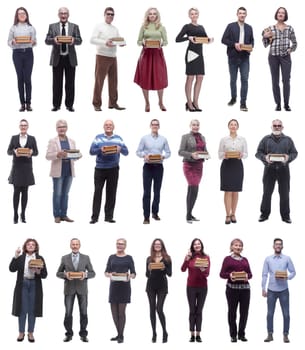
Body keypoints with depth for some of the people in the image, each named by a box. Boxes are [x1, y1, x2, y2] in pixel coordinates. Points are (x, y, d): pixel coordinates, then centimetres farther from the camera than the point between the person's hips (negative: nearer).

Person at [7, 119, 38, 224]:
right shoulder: (14, 138, 6)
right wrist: (14, 152, -17)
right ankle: (15, 215, 0)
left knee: (25, 191, 4)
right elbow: (8, 151, 4)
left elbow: (36, 152, 5)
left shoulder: (32, 138, 6)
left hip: (27, 168, 1)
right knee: (16, 191, -3)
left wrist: (31, 153, -16)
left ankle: (23, 214, 10)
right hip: (17, 167, -1)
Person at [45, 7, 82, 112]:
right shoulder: (52, 26, 7)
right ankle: (56, 105, 9)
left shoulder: (74, 27, 7)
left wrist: (74, 40, -24)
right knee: (57, 83, 3)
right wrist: (54, 40, -22)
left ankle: (69, 105, 9)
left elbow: (79, 40, -1)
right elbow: (47, 40, 0)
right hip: (57, 58, 0)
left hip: (70, 58, 0)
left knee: (70, 83, 3)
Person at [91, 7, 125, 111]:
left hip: (113, 57, 6)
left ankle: (113, 103, 12)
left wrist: (122, 43, -8)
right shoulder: (99, 27, 0)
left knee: (113, 81, 5)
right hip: (102, 56, -6)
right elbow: (92, 40, -10)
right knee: (99, 81, -3)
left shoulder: (115, 29, 18)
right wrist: (105, 43, -23)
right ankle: (96, 104, 2)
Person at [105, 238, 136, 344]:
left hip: (124, 286, -3)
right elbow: (106, 272, 8)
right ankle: (119, 334, 19)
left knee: (121, 311, -5)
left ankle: (121, 336, 3)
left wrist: (130, 276, -20)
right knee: (114, 311, 5)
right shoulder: (111, 257, 11)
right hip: (113, 286, 3)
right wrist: (109, 275, -14)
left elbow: (133, 273, 2)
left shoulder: (129, 258, 3)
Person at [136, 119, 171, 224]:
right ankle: (146, 216, -5)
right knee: (147, 191, -6)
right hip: (148, 166, -2)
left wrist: (163, 156, -14)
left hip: (158, 167, 2)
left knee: (157, 191, 9)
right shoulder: (144, 138, 2)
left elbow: (168, 152, 6)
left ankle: (155, 213, 24)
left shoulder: (163, 139, 6)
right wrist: (145, 155, -17)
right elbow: (138, 152, 2)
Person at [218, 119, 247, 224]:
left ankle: (233, 214, 15)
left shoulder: (242, 139, 6)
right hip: (226, 165, -2)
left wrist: (241, 155, -15)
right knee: (228, 191, -5)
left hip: (237, 165, 2)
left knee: (235, 191, 5)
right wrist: (224, 155, -17)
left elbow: (246, 153, 6)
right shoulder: (223, 139, 3)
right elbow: (219, 153, 4)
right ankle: (227, 215, -3)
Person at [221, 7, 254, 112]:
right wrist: (234, 44, -17)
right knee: (233, 79, 11)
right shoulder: (231, 26, 1)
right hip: (233, 57, -1)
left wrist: (251, 47, -6)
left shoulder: (249, 28, 10)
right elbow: (224, 39, -3)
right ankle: (233, 98, 30)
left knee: (244, 80, -7)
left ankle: (243, 103, -6)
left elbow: (252, 41, 16)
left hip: (245, 58, 1)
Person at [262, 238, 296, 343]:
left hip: (283, 290, 0)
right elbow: (264, 275, 3)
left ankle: (285, 335, 9)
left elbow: (293, 272, 3)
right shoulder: (268, 259, 3)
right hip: (271, 290, 1)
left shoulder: (287, 259, 2)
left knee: (286, 314, 0)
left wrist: (287, 277, -18)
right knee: (270, 313, 4)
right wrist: (263, 289, -2)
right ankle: (270, 334, 12)